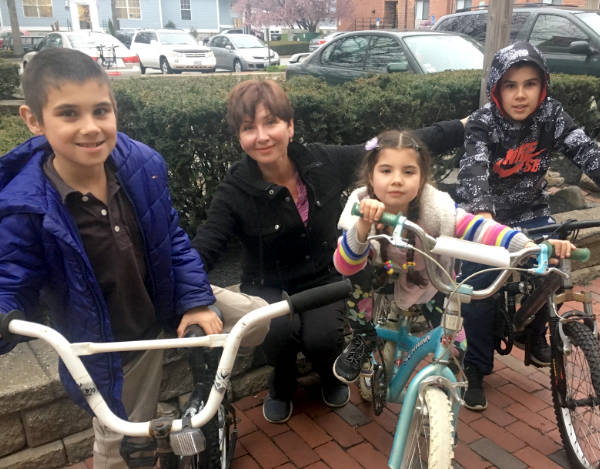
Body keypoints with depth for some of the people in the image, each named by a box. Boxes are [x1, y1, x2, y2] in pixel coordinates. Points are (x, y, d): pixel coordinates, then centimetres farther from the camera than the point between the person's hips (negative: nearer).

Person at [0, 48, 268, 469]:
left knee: (257, 319, -2)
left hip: (168, 304, 3)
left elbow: (174, 237, -6)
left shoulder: (143, 164, -16)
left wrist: (196, 299, -12)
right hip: (111, 346, -2)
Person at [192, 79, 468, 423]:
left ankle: (332, 375, 13)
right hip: (270, 288, -1)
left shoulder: (323, 161, -12)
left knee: (321, 337, -27)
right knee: (282, 330, -31)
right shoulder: (236, 192, -17)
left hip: (325, 278, 1)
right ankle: (282, 386, 6)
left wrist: (463, 128, -1)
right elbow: (201, 253, -22)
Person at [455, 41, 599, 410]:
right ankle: (475, 368, 13)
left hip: (531, 213, 3)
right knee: (481, 293, -5)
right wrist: (481, 212, -53)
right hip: (488, 217, -3)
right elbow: (474, 169, -36)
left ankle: (532, 332, 21)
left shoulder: (551, 115, -10)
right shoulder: (483, 123, -20)